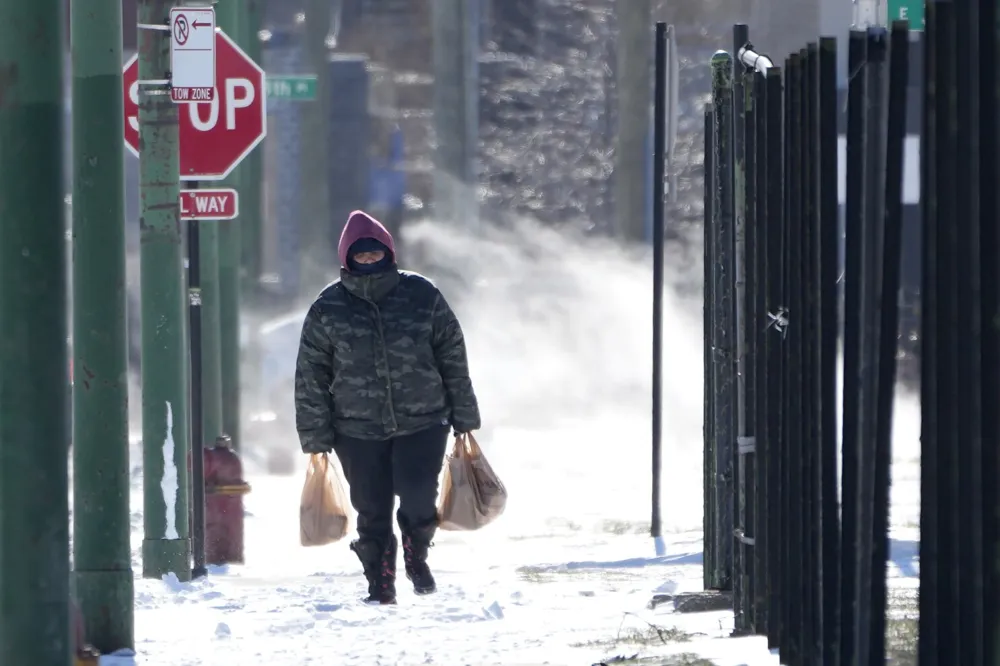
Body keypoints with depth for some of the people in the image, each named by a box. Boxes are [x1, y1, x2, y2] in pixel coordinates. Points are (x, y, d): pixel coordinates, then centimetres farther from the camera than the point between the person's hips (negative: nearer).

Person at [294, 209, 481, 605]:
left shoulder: (421, 297, 0)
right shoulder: (328, 309, -1)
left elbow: (454, 360, 7)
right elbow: (311, 378, 2)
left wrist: (464, 419, 8)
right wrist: (316, 439, 0)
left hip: (422, 423, -1)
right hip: (358, 431, 1)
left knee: (418, 499, -15)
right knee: (372, 513, 2)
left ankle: (416, 553, 16)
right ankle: (380, 584, 20)